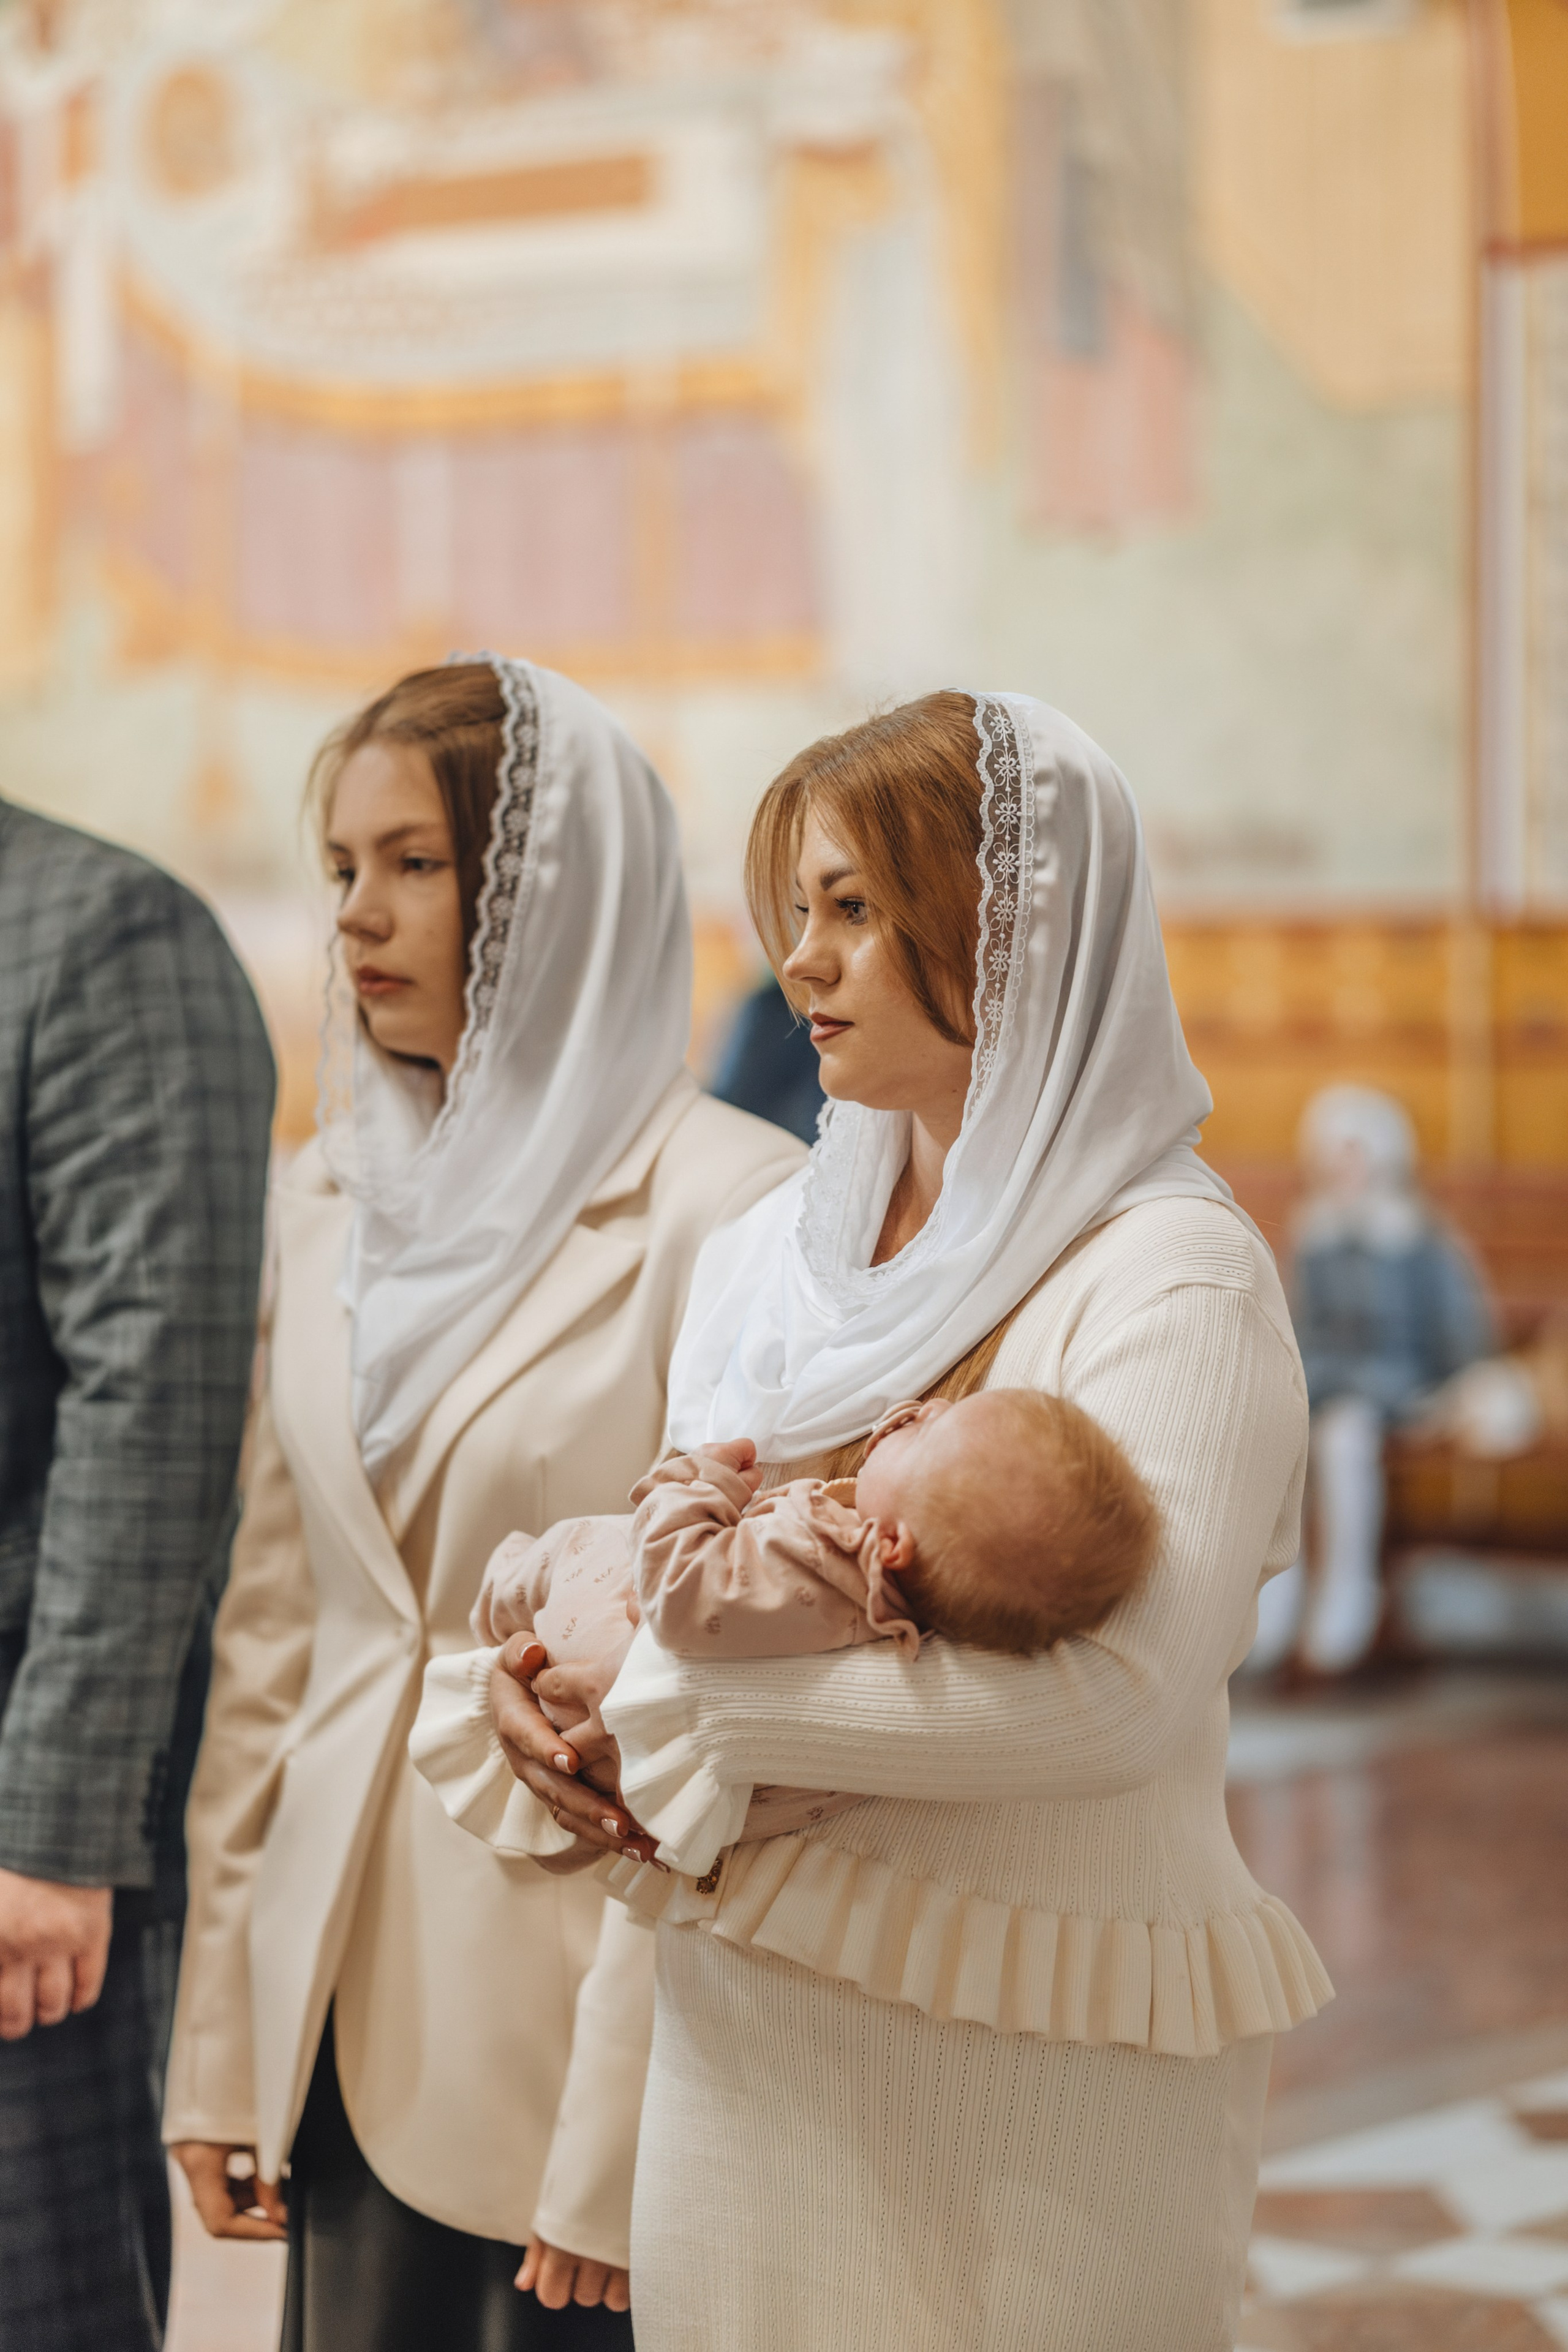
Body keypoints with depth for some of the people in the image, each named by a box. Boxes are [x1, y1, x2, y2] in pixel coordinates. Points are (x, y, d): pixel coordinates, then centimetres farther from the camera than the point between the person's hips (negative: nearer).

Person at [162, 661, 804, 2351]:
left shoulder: (720, 1210, -12)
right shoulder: (331, 1196, 8)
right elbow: (267, 1626, 10)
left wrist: (620, 2146, -15)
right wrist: (220, 2045, 7)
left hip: (574, 2001, -5)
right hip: (356, 2002, 6)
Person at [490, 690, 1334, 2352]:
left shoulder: (1169, 1276, -11)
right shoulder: (768, 1250, 11)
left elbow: (1121, 1685, -25)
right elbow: (643, 1569, 14)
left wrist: (672, 1710, -19)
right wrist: (546, 1696, -10)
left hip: (1029, 2084, -6)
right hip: (744, 2038, 6)